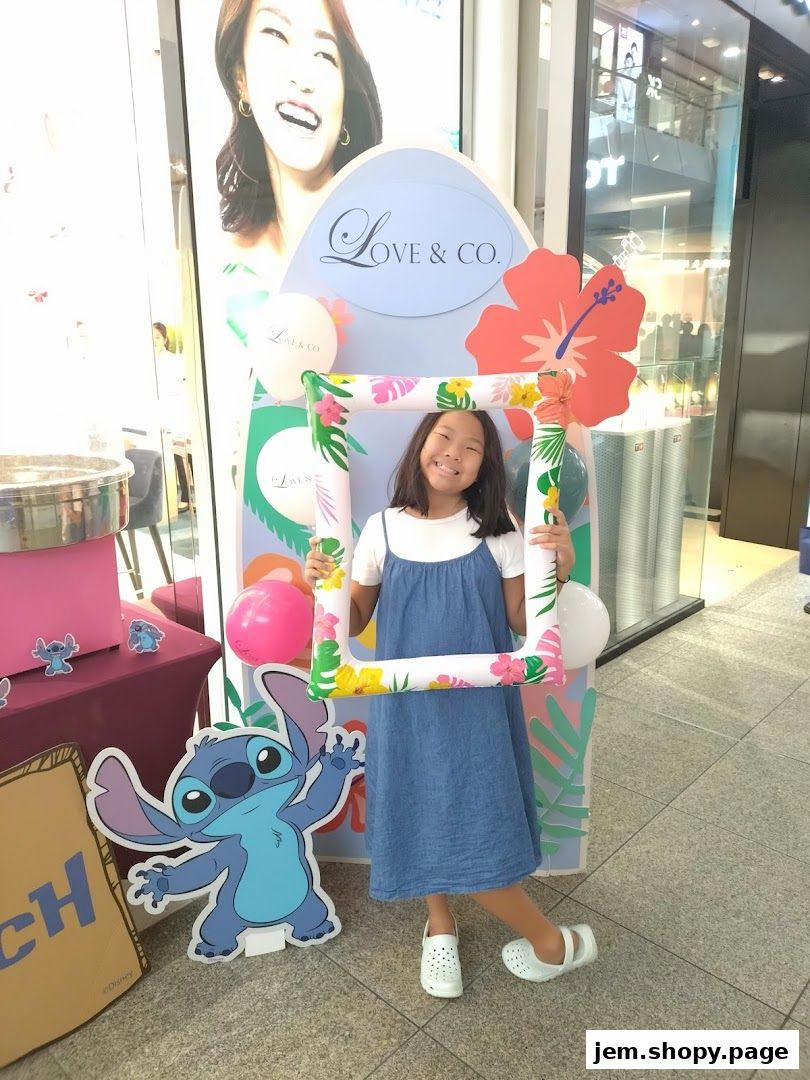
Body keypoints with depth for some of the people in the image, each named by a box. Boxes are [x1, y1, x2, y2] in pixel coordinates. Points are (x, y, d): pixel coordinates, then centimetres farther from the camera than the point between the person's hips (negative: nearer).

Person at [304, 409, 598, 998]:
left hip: (476, 700, -2)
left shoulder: (496, 530, -7)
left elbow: (522, 623, -3)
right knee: (420, 812, 14)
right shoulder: (383, 529, -4)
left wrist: (559, 570, -17)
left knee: (473, 823, 1)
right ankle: (440, 925, 44)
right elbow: (354, 622, 4)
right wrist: (321, 585, -14)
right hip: (406, 701, 2)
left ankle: (552, 942, 28)